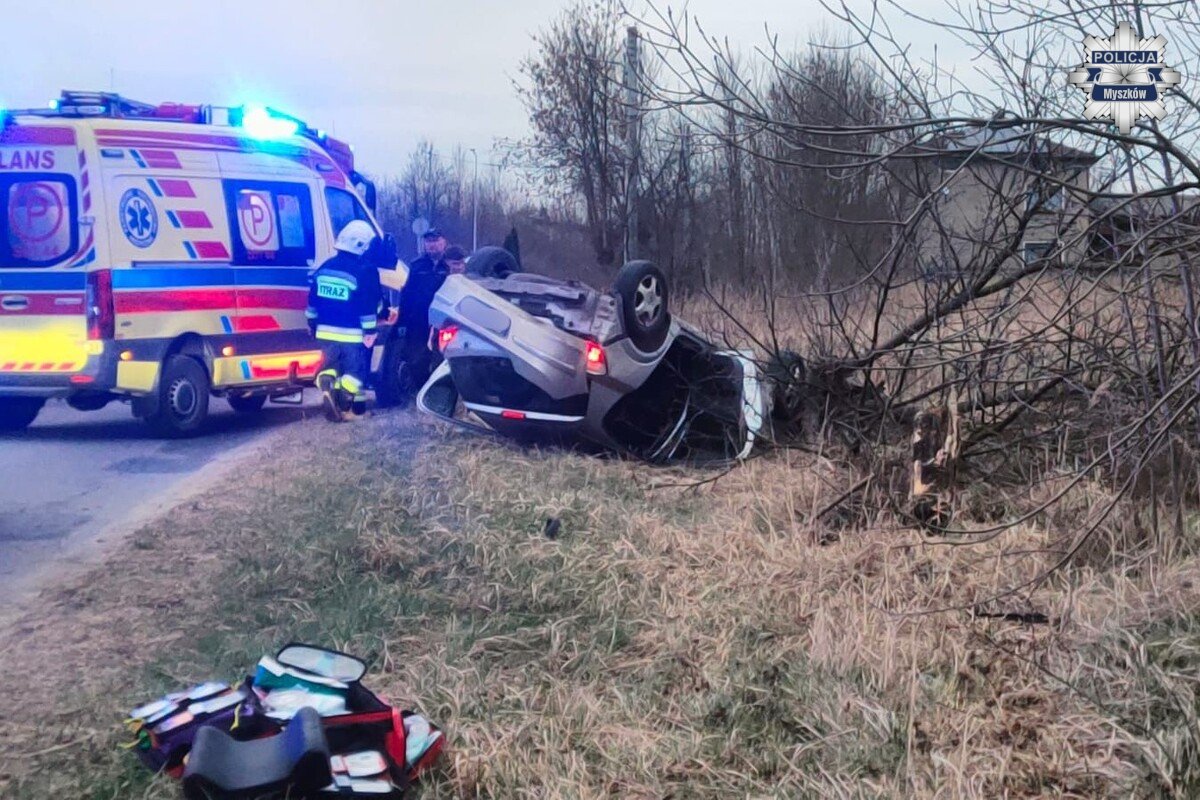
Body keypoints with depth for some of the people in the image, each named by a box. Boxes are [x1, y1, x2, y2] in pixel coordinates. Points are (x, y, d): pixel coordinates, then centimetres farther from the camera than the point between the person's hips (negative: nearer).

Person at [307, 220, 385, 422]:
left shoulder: (325, 267, 6)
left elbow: (313, 301, 13)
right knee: (355, 371, 6)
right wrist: (370, 332, -8)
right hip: (353, 335, -5)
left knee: (331, 366, 18)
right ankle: (355, 410, -5)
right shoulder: (365, 271, -14)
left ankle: (327, 387, -9)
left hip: (326, 332, 5)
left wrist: (313, 325, 24)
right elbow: (369, 307, -15)